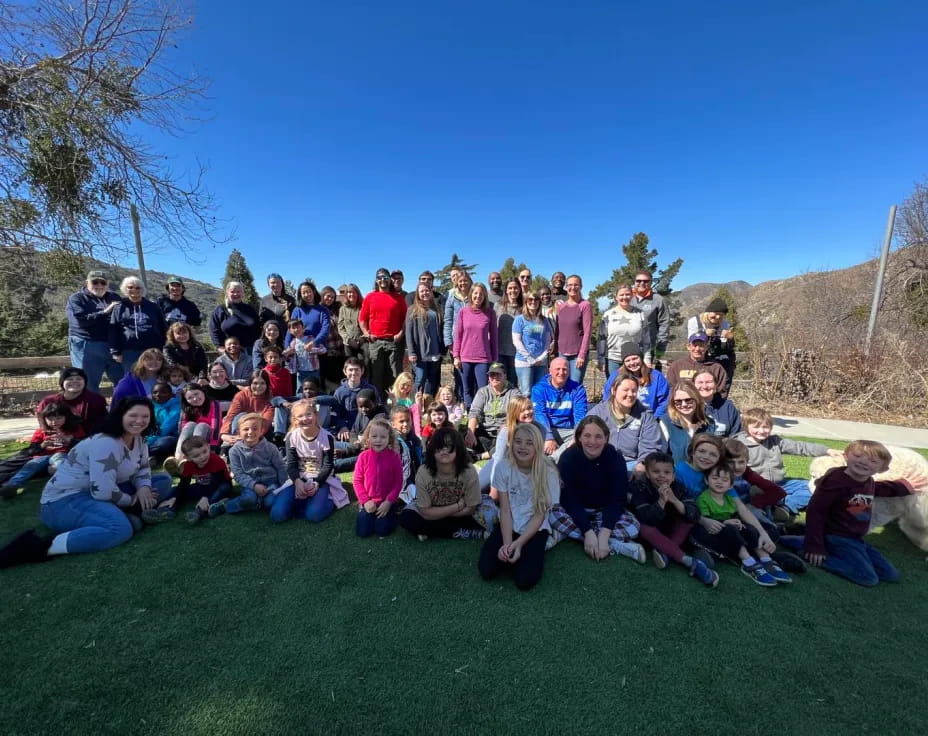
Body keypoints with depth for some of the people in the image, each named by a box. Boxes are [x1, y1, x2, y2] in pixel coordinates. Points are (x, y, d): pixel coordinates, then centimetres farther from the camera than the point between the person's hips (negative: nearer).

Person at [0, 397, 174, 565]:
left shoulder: (138, 440, 5)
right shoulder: (106, 444, -24)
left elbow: (143, 469, 16)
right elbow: (103, 492, -30)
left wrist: (143, 488, -7)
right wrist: (133, 500, -12)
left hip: (97, 494, 10)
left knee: (164, 481, 1)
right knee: (121, 528, -39)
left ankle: (129, 514, -16)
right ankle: (42, 547, -28)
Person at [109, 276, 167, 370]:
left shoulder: (153, 307, 9)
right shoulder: (119, 308, 6)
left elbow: (163, 329, 9)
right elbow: (113, 332, 2)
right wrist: (116, 352, -5)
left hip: (152, 352, 1)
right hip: (129, 353, -1)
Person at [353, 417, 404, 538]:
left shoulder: (394, 457, -11)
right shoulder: (363, 456, -9)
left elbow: (398, 482, -7)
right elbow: (357, 481, -3)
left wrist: (389, 502, -13)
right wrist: (365, 501, -10)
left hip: (386, 502, -1)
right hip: (369, 502, 1)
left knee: (382, 530, -10)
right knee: (362, 531, -4)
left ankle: (391, 513, 21)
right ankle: (362, 508, 25)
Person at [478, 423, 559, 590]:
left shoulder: (548, 473, -16)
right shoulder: (503, 467, -12)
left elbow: (539, 516, -11)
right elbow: (505, 510, -9)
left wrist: (519, 543, -22)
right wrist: (507, 543, -21)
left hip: (535, 529, -1)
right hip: (509, 525, 2)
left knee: (525, 580, -21)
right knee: (486, 570, -17)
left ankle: (533, 554, 9)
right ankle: (511, 552, 10)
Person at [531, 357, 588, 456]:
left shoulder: (577, 389, 5)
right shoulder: (539, 389, 1)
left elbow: (580, 416, -4)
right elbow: (539, 414, -11)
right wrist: (549, 438, -26)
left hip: (570, 431, 2)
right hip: (546, 431, -1)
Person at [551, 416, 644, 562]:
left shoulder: (615, 458, -17)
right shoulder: (568, 457, -20)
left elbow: (617, 499, -20)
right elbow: (569, 499, -23)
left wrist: (604, 535, -33)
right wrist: (587, 532, -33)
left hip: (605, 512, 1)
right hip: (575, 511, 0)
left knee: (633, 526, -25)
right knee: (553, 513, -32)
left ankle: (570, 532, -26)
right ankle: (617, 546, -29)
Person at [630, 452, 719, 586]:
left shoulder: (677, 487, -13)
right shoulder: (640, 487, -23)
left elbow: (695, 515, -24)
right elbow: (646, 519, -31)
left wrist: (675, 500, -39)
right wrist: (661, 501, -43)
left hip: (669, 529, 3)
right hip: (651, 530, -3)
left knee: (688, 519, -19)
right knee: (645, 528, -35)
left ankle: (663, 551, -25)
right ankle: (690, 562, -34)